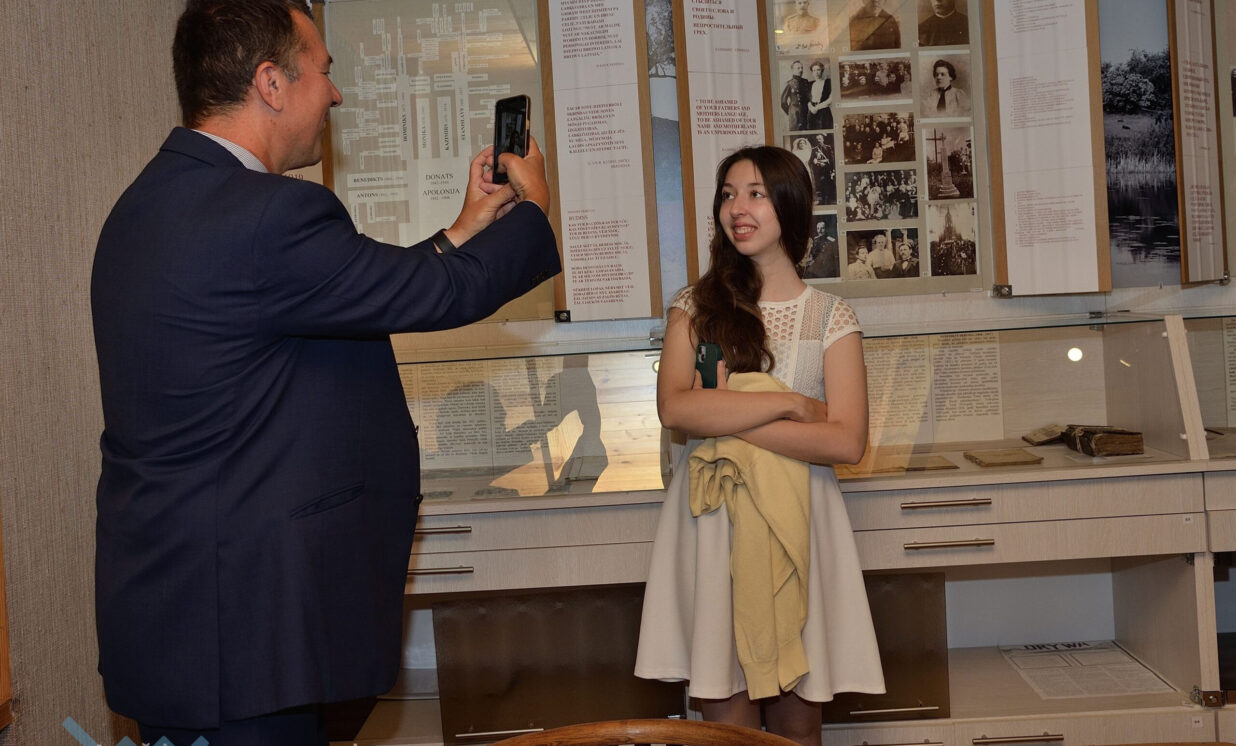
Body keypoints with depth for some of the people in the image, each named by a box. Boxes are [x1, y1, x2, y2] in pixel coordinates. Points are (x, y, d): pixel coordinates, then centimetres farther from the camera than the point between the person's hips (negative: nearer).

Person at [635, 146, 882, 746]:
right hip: (711, 519, 0)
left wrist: (727, 420, -13)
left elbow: (847, 442, -8)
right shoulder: (696, 307, 6)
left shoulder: (830, 318, 4)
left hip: (796, 521, 0)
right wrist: (788, 404, -13)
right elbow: (674, 408, -11)